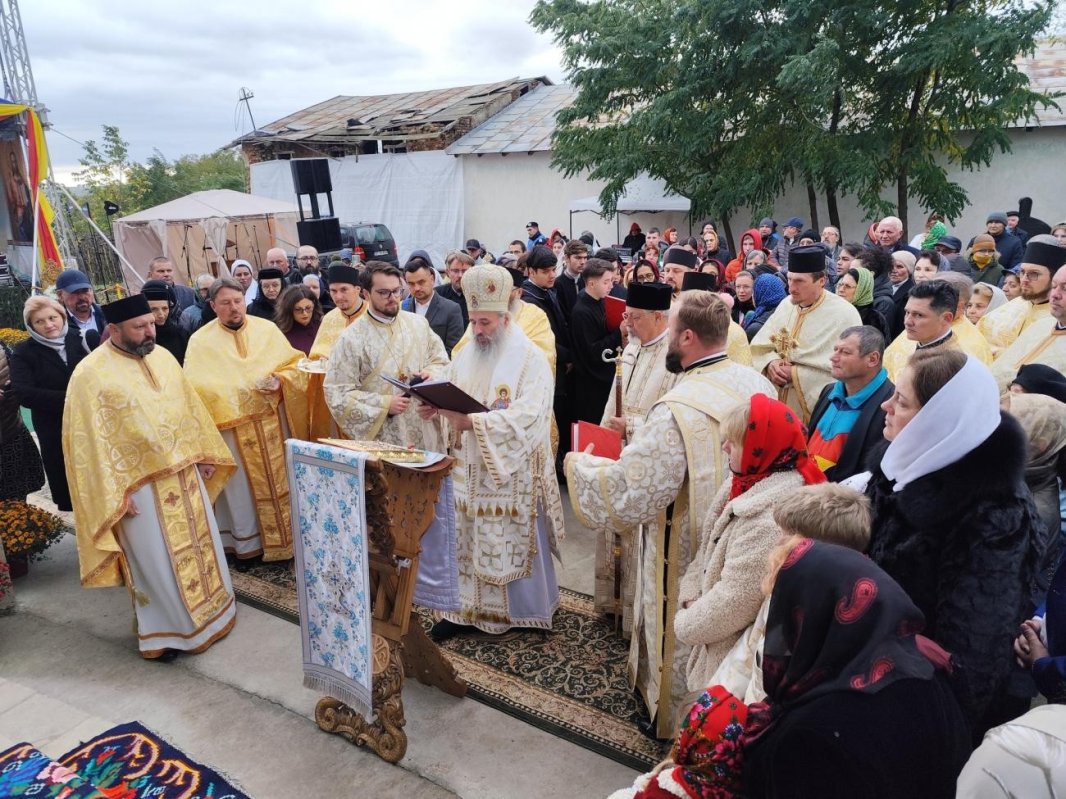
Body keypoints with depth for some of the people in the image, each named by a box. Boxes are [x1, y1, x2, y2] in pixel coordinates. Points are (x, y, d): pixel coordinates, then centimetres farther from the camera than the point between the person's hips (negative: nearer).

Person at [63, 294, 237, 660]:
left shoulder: (163, 357, 4)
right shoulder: (90, 374, -15)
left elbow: (190, 407, 13)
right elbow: (91, 440, -14)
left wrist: (204, 455, 12)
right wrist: (116, 493, -16)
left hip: (184, 474, 6)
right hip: (140, 485, -6)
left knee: (199, 543, 17)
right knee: (157, 560, 5)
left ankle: (209, 607, 36)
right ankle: (164, 631, 23)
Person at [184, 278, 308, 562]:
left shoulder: (267, 329, 3)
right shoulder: (201, 341, -3)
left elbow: (295, 364, 6)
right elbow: (195, 387, -11)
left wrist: (280, 380, -14)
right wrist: (236, 390, -21)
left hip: (273, 423, 2)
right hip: (233, 428, -2)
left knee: (280, 480, 11)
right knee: (243, 486, 7)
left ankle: (287, 535, 26)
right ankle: (247, 540, 23)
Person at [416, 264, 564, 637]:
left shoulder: (531, 358, -11)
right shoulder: (464, 356, 8)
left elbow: (527, 416, -23)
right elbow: (452, 403, 11)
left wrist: (473, 422, -32)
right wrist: (435, 410, -13)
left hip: (513, 472, -5)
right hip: (468, 469, 5)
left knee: (515, 542, 5)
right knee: (464, 538, 8)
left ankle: (528, 609, 25)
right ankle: (465, 607, 23)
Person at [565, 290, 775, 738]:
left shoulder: (678, 411, -32)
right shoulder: (757, 384, -7)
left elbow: (627, 493, -30)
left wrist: (581, 465, -11)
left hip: (690, 558, -7)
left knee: (683, 641, 16)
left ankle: (676, 722, 38)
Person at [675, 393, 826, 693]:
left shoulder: (771, 522, -30)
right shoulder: (746, 485, -2)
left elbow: (732, 604, -26)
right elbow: (707, 551, 8)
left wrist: (685, 623, -11)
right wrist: (690, 598, -5)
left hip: (737, 658, -8)